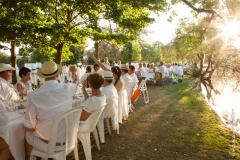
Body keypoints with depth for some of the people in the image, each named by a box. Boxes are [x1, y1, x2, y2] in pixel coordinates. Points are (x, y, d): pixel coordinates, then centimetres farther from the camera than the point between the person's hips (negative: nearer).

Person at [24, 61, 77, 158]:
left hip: (47, 144, -3)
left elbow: (28, 127, -13)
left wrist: (36, 127, 9)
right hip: (68, 140, 4)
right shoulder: (67, 88, -14)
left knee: (28, 134, 30)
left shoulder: (33, 95, -21)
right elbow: (75, 86, 14)